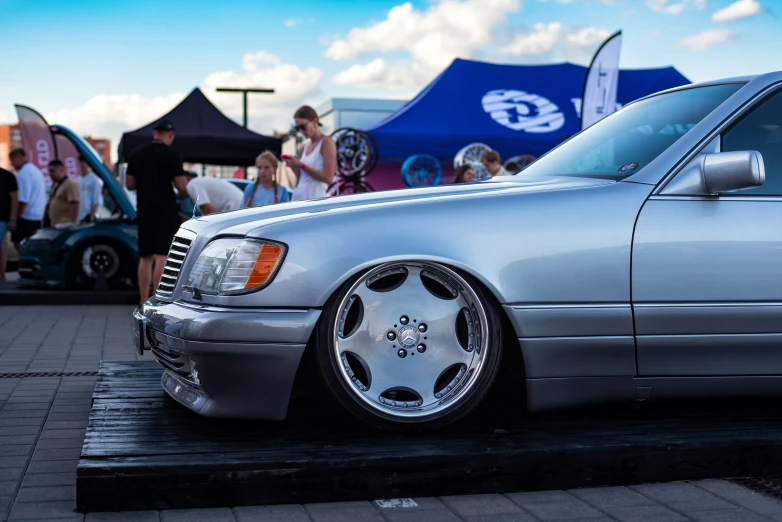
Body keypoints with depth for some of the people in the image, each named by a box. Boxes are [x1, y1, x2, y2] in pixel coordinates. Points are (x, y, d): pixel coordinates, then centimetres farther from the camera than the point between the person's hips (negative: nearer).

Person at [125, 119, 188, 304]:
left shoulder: (136, 154, 8)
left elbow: (129, 184, 10)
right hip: (165, 211, -5)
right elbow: (182, 187, -11)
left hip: (144, 211, 6)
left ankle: (144, 302, 15)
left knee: (145, 257, 13)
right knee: (162, 256, -6)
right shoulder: (171, 155, -8)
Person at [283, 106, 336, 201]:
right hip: (298, 197, 7)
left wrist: (301, 165, -15)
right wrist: (294, 166, 1)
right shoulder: (305, 146, 16)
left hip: (315, 198, -7)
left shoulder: (326, 142, -4)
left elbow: (328, 178, -13)